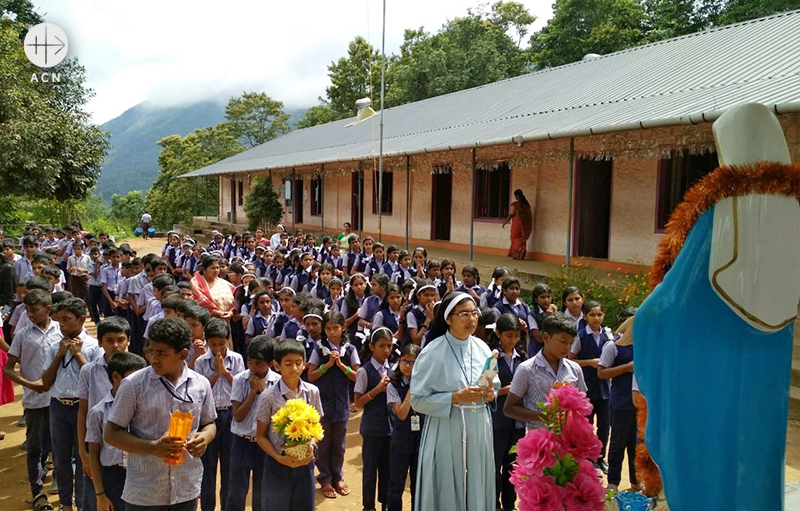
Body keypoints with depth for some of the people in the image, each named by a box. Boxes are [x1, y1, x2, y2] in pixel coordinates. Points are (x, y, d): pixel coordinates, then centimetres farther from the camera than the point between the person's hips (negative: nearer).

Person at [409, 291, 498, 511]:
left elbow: (494, 388, 16)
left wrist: (490, 395, -7)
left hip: (479, 429, 5)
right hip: (446, 431, -4)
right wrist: (456, 397, -19)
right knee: (447, 493, 4)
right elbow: (418, 400, -11)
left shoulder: (482, 348, 4)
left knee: (477, 491, 12)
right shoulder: (433, 352, -11)